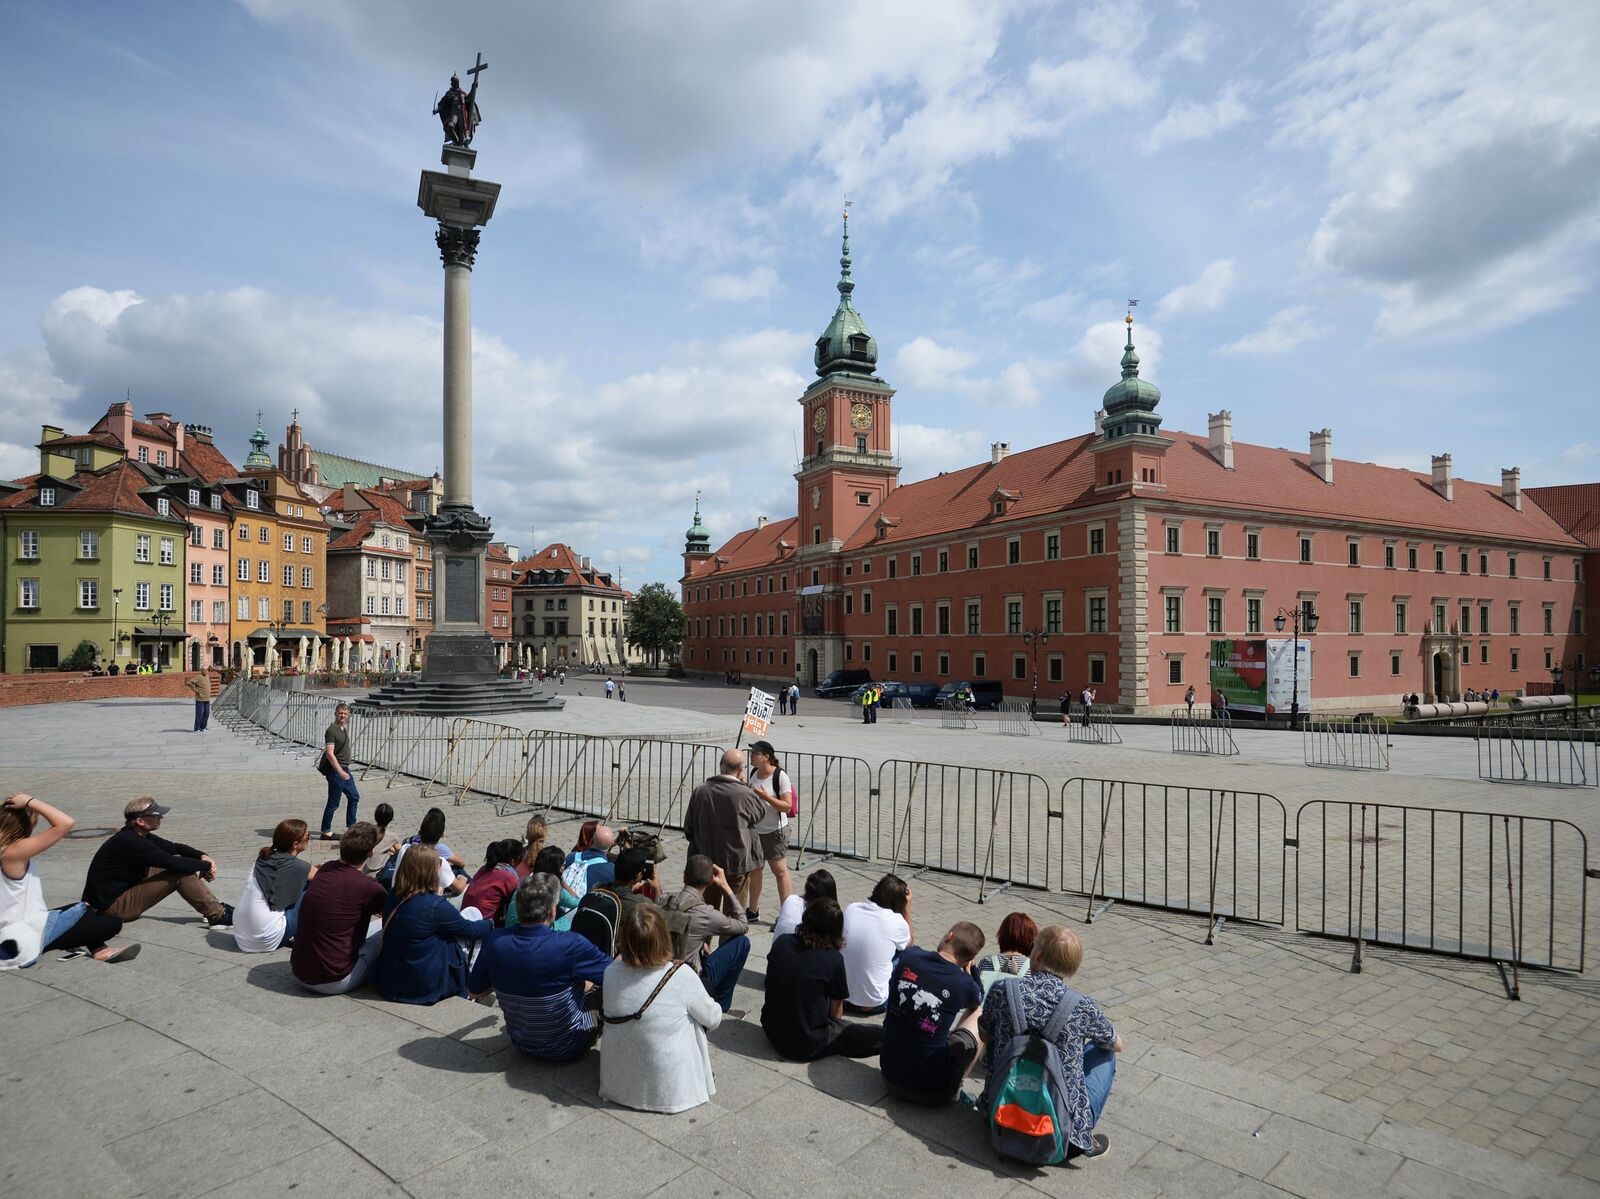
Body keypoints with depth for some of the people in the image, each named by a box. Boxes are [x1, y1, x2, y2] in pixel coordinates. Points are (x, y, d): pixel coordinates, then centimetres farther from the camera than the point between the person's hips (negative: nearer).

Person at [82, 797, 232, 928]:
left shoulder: (137, 836, 4)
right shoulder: (131, 843, -26)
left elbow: (174, 847, 9)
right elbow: (173, 863, -27)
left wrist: (202, 856, -8)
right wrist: (207, 865, -12)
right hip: (113, 906, -10)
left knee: (179, 867, 4)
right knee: (180, 872, -18)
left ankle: (213, 907, 1)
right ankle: (218, 916, -15)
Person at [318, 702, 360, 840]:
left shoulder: (344, 728, 11)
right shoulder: (331, 731, -17)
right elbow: (330, 754, -23)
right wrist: (340, 772, -29)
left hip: (344, 769, 10)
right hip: (335, 770, -10)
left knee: (354, 797, 16)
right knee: (333, 803, -1)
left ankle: (352, 827, 27)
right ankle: (326, 832, 10)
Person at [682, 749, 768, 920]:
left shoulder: (700, 791, -7)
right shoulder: (745, 794, -19)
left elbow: (688, 828, 2)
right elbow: (761, 811, 3)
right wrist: (745, 784, 3)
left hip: (705, 862, 4)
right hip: (737, 861, -3)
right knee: (735, 912, 10)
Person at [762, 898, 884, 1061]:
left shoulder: (781, 942, -3)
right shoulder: (834, 959, -13)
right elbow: (836, 1013, -1)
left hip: (772, 1033, 5)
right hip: (808, 1047, -5)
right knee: (881, 1035, -2)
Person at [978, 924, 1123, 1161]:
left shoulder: (1002, 991, -10)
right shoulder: (1082, 1006, -13)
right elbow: (1117, 1045, 9)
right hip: (1064, 1128, -2)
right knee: (1103, 1052, 19)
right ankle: (1083, 1139, 10)